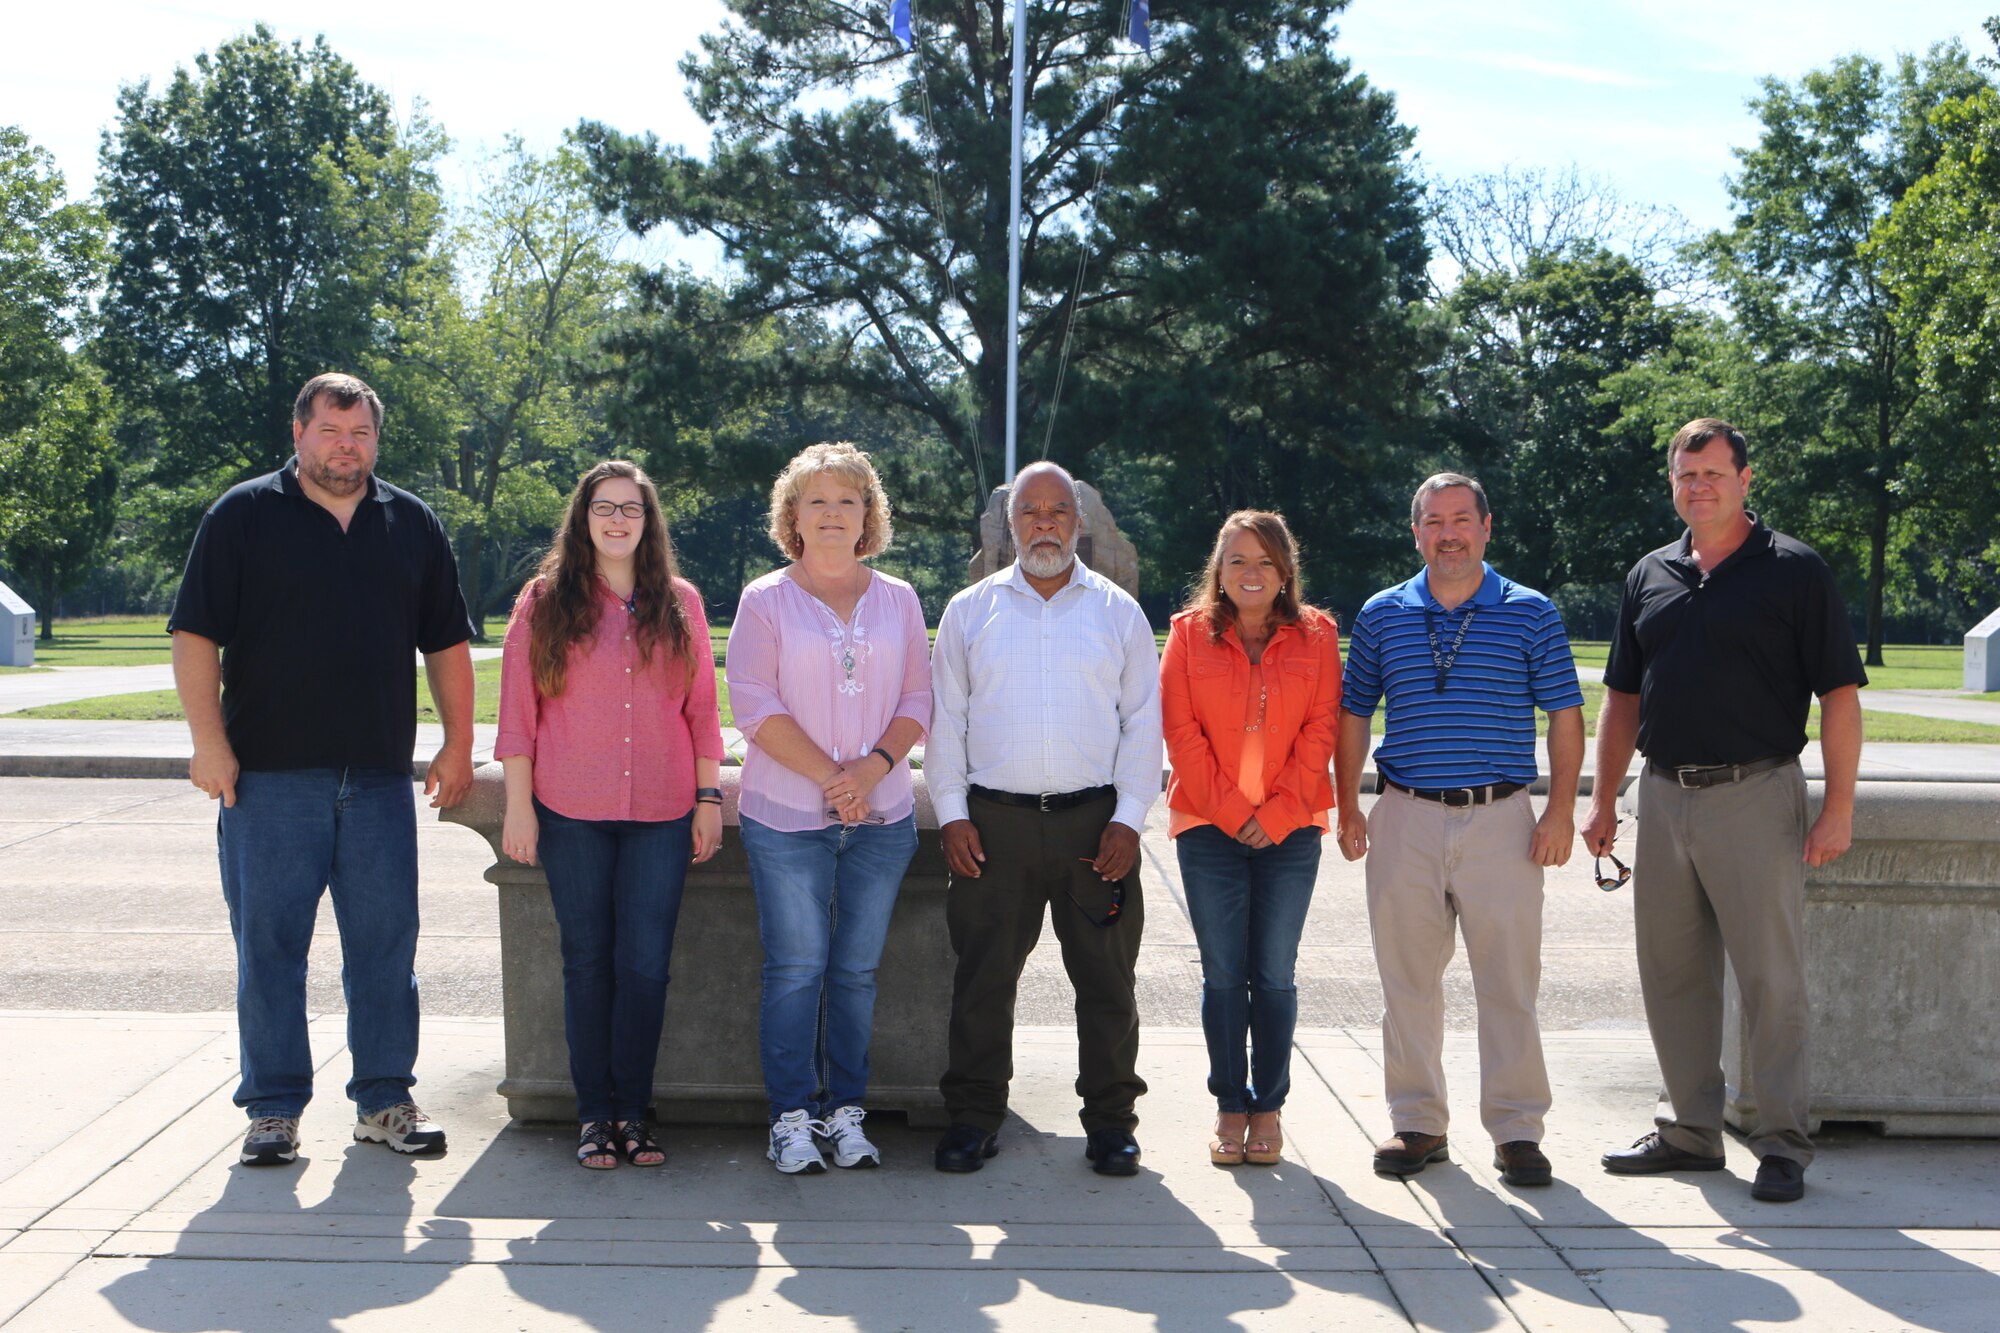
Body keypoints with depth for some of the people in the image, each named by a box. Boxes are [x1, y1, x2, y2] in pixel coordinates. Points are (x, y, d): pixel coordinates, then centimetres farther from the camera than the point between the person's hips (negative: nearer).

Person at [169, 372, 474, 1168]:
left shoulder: (412, 526, 12)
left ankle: (385, 1100, 16)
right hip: (269, 775, -2)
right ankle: (273, 1109, 11)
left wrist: (458, 743, 7)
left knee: (386, 944, 6)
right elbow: (195, 635, -1)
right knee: (269, 945, 2)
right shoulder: (243, 517, 3)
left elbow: (446, 644, 14)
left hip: (381, 777, 3)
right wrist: (209, 742, -9)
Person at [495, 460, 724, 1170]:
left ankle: (633, 1111, 10)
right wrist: (518, 806, -2)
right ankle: (595, 1114, 12)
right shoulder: (546, 600, 4)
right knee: (588, 961, 4)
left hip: (661, 814, 1)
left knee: (646, 964, -1)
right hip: (572, 813, -1)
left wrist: (709, 798, 7)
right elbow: (518, 711, 3)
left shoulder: (679, 602, 9)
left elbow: (702, 709, 11)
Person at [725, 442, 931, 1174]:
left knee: (857, 971, 6)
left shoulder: (898, 600, 10)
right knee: (796, 970, -1)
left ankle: (846, 1110, 15)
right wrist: (828, 775, -13)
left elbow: (919, 700, 7)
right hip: (788, 817, -3)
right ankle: (792, 1116, 8)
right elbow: (756, 707, -6)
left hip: (882, 816, 3)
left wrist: (874, 766, -11)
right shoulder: (765, 600, 1)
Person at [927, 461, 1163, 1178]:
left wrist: (1128, 818, -2)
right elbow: (945, 717, 9)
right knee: (982, 976, 3)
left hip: (1095, 821, 0)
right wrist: (951, 813, 0)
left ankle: (1110, 1119, 15)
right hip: (993, 822, 0)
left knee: (1106, 977, 3)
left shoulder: (1118, 612, 8)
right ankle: (974, 1115, 15)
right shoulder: (970, 610, 9)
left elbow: (1142, 722, 6)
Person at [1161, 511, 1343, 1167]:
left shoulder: (1316, 635, 5)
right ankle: (1230, 1108, 13)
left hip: (1290, 831, 0)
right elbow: (1181, 730, -1)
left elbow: (1321, 729, 1)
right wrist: (1230, 809, -8)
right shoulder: (1190, 632, 3)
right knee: (1223, 975, 2)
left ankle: (1268, 1107, 14)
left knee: (1275, 975, 3)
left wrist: (1277, 812, -8)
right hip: (1209, 828, 0)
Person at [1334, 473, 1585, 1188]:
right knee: (1408, 980, 7)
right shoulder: (1381, 616, 8)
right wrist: (1348, 807, 5)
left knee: (1509, 982, 0)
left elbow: (1565, 716, 4)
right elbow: (1353, 715, 12)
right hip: (1405, 819, 2)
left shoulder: (1532, 614, 3)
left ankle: (1517, 1130, 9)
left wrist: (1561, 809, -4)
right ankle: (1417, 1124, 17)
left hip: (1501, 819, -2)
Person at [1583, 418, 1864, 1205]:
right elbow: (1623, 698, 17)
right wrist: (1603, 801, 11)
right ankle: (1688, 1131, 22)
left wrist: (1839, 808, -12)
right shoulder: (1648, 578, 12)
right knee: (1671, 976, 10)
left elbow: (1840, 695, -5)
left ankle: (1783, 1145, 8)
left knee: (1772, 978, -1)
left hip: (1756, 794, -5)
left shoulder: (1794, 572, -2)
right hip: (1664, 795, 5)